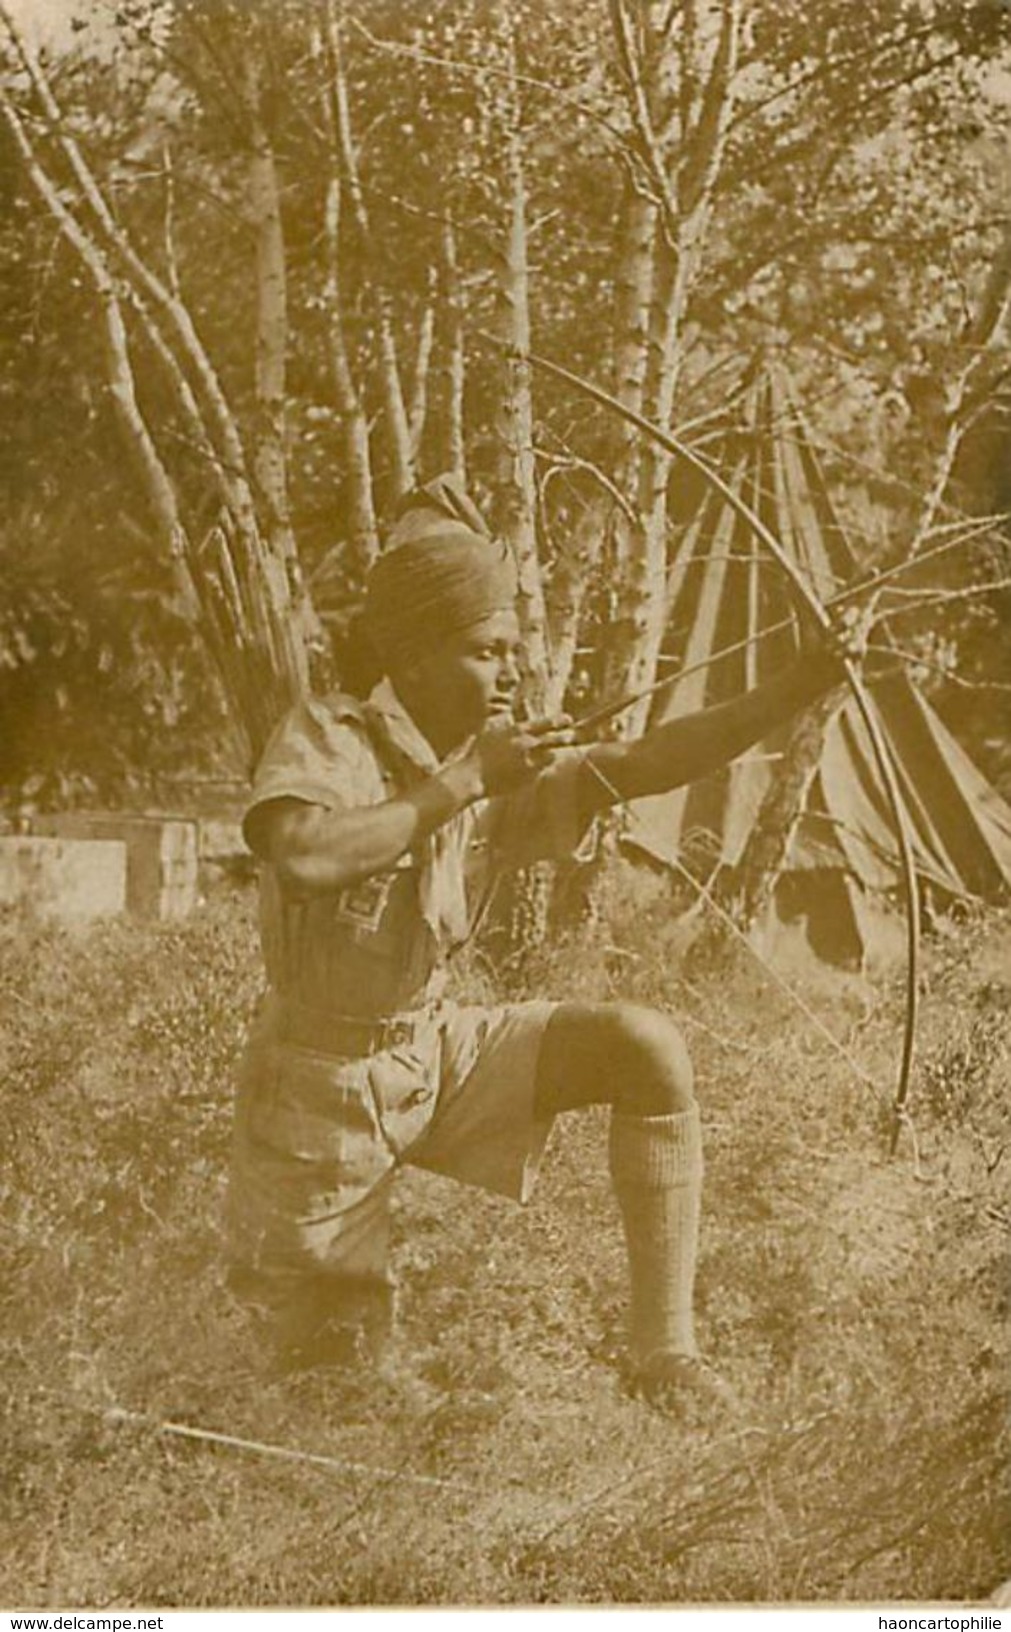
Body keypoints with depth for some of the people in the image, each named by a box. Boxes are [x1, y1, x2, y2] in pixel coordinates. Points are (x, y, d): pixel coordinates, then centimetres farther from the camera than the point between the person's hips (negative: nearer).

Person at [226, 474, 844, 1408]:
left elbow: (648, 763, -15)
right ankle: (255, 1267, 42)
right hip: (323, 1081, -4)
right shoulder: (326, 739, -18)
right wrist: (462, 781, -34)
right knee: (340, 1355, 6)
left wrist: (813, 678, -25)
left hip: (435, 1053, 5)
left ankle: (667, 1363, -9)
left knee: (648, 1049, -17)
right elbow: (303, 857, -39)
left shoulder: (509, 777, -3)